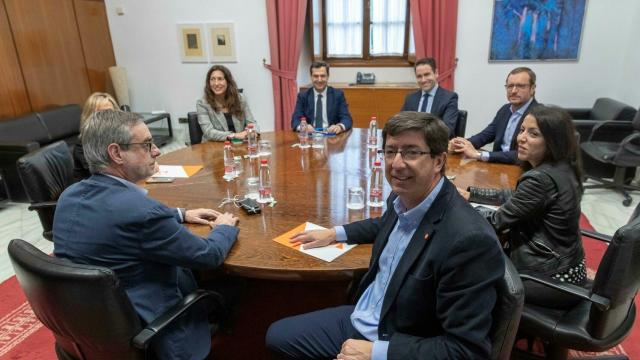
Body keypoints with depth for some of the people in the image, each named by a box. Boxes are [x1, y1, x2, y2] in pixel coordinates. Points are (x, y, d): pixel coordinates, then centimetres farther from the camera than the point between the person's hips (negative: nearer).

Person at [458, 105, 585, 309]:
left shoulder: (542, 179, -27)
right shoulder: (561, 169, 1)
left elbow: (497, 221, -19)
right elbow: (514, 197, 12)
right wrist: (470, 194, 8)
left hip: (553, 279, -8)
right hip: (566, 268, 8)